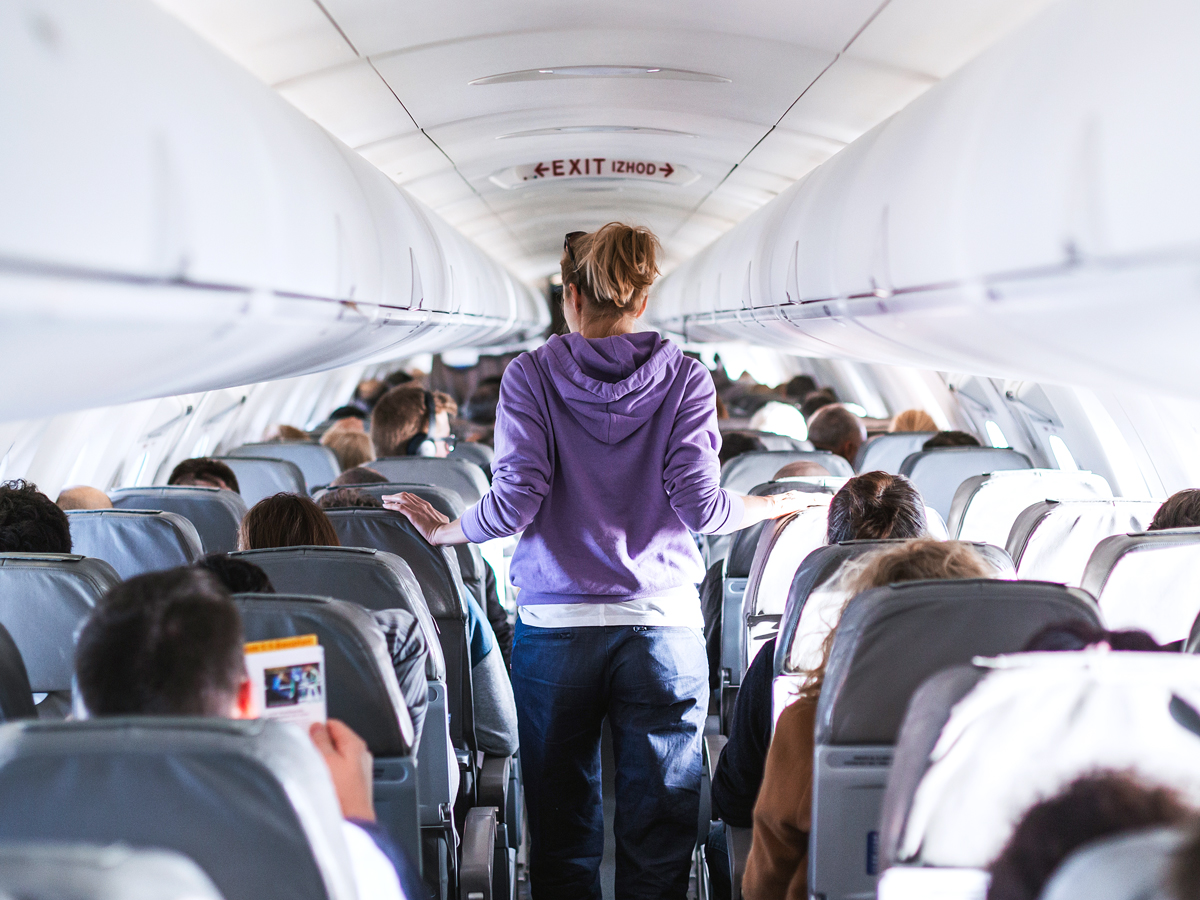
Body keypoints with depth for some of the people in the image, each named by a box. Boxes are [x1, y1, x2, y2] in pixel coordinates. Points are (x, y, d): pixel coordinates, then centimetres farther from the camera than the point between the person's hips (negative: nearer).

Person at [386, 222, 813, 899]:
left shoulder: (532, 374, 2)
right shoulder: (685, 378, 3)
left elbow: (515, 502, -7)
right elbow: (700, 506, -5)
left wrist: (443, 531, 10)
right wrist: (775, 506, 13)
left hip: (556, 625, 0)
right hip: (664, 623, 0)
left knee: (562, 840, 9)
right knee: (658, 843, 5)